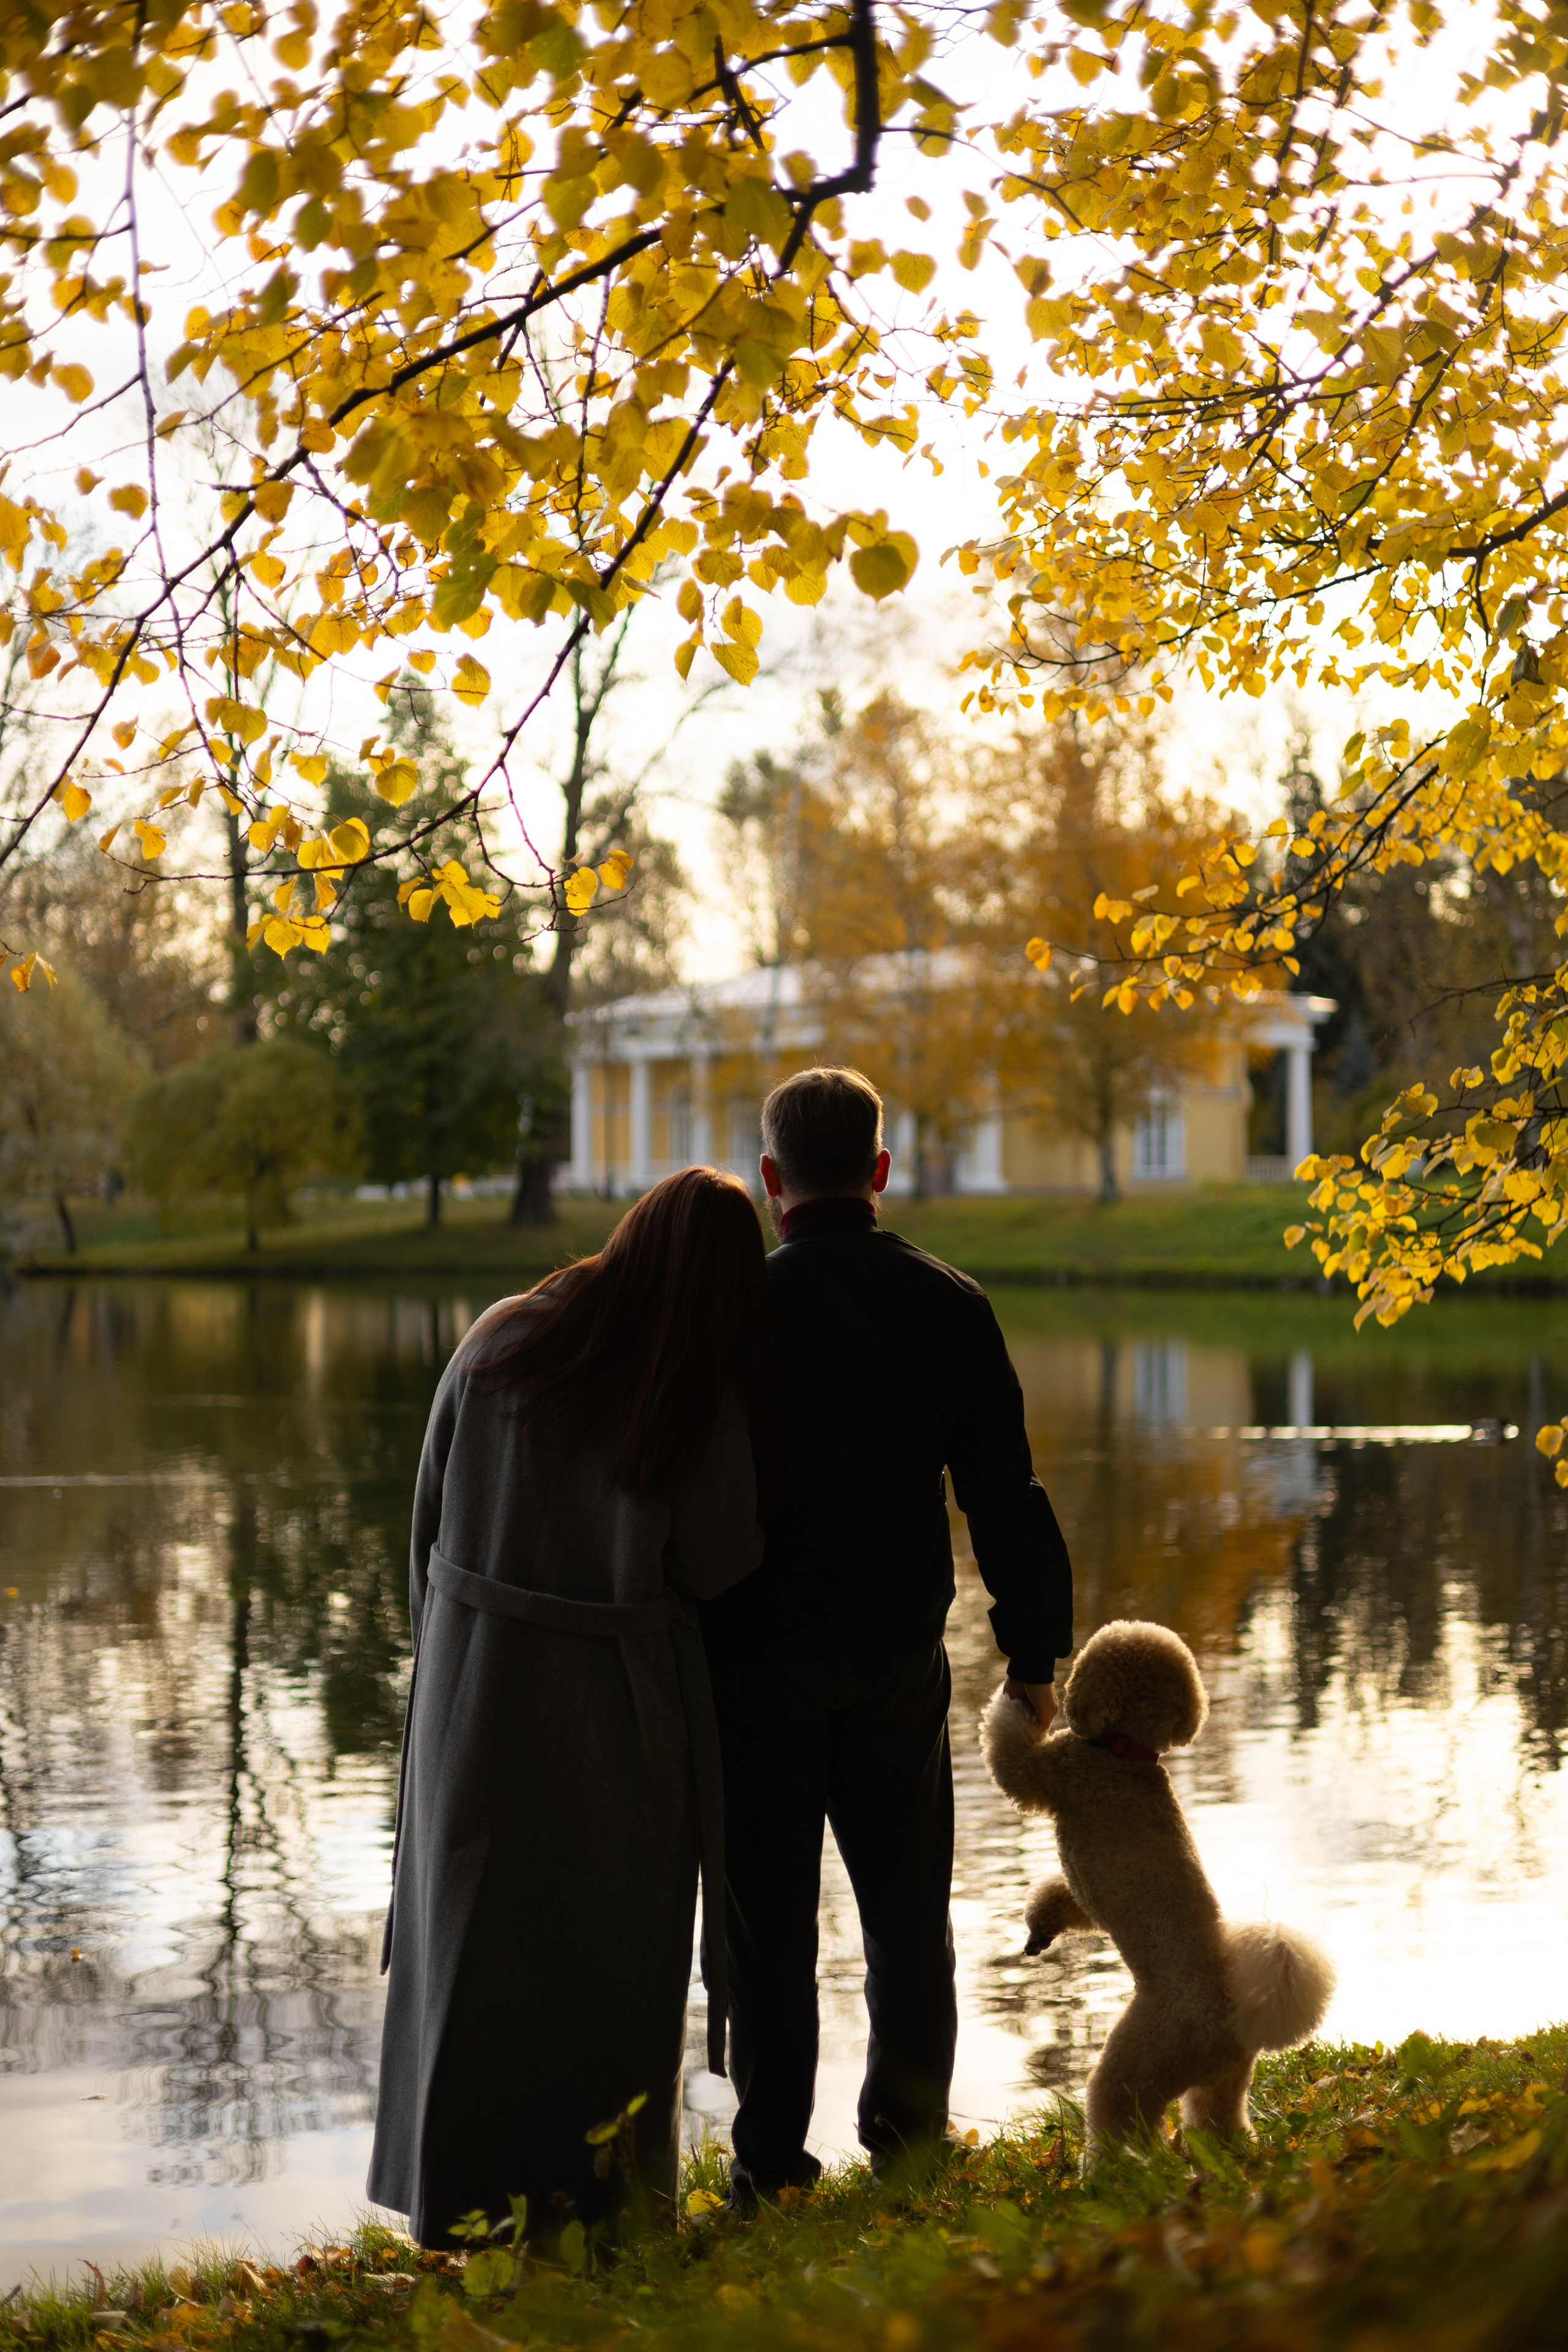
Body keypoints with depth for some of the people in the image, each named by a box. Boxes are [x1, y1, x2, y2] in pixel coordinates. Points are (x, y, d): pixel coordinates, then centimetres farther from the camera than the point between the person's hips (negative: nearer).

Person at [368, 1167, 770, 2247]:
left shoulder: (500, 1343, -6)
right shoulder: (704, 1402, -16)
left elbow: (432, 1509, 1)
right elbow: (723, 1573, -8)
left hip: (476, 1685, 3)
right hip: (618, 1711, -3)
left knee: (473, 1945, 16)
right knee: (612, 1955, 13)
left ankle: (460, 2199, 23)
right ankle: (598, 2199, 20)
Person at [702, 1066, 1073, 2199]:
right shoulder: (952, 1305, -1)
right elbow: (1005, 1491, 2)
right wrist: (1034, 1649, 10)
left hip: (760, 1654, -2)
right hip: (901, 1657, 3)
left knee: (770, 1920, 6)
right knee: (908, 1915, 15)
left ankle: (773, 2164, 10)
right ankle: (910, 2144, 21)